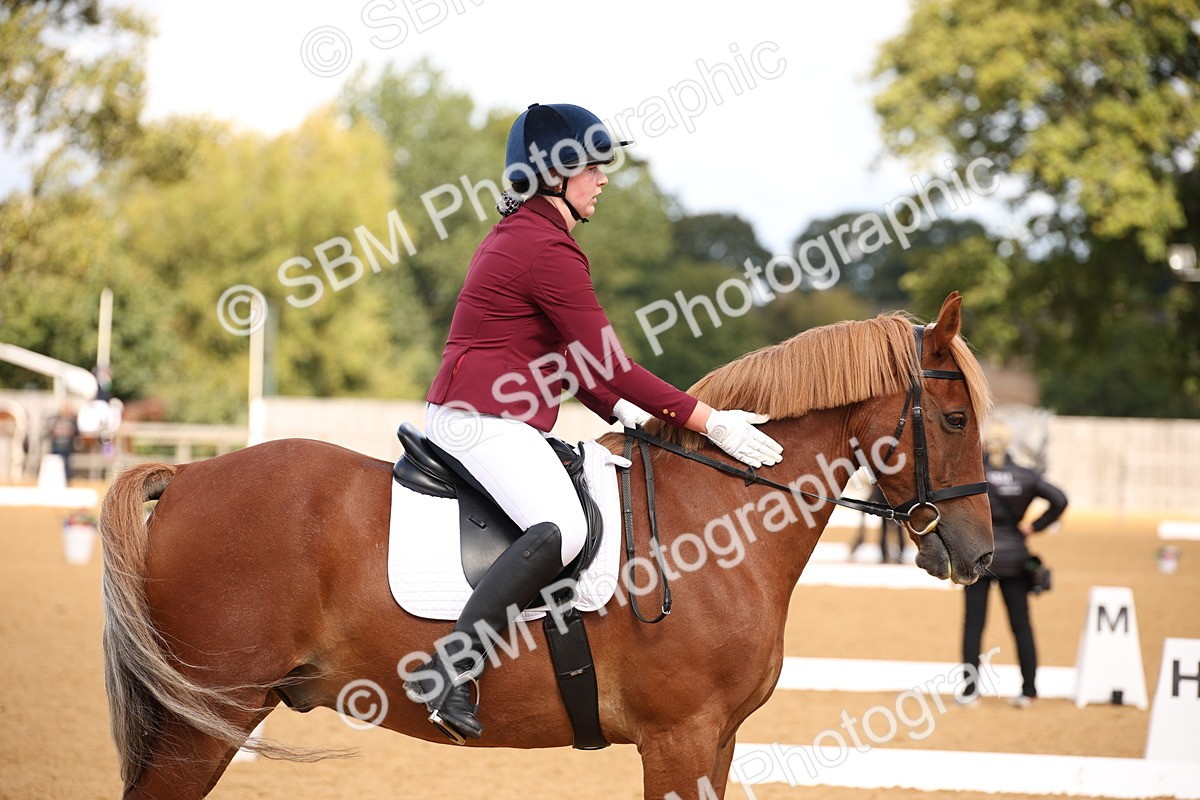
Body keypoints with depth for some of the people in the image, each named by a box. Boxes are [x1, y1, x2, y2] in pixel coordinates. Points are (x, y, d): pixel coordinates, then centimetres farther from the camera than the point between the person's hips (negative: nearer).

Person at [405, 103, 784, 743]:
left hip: (477, 416, 11)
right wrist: (710, 422, -13)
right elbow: (610, 364, -16)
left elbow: (564, 356, 24)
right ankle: (448, 671, -32)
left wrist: (620, 412, 13)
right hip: (484, 419, -11)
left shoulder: (516, 235, 19)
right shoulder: (549, 250, -14)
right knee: (561, 530, -31)